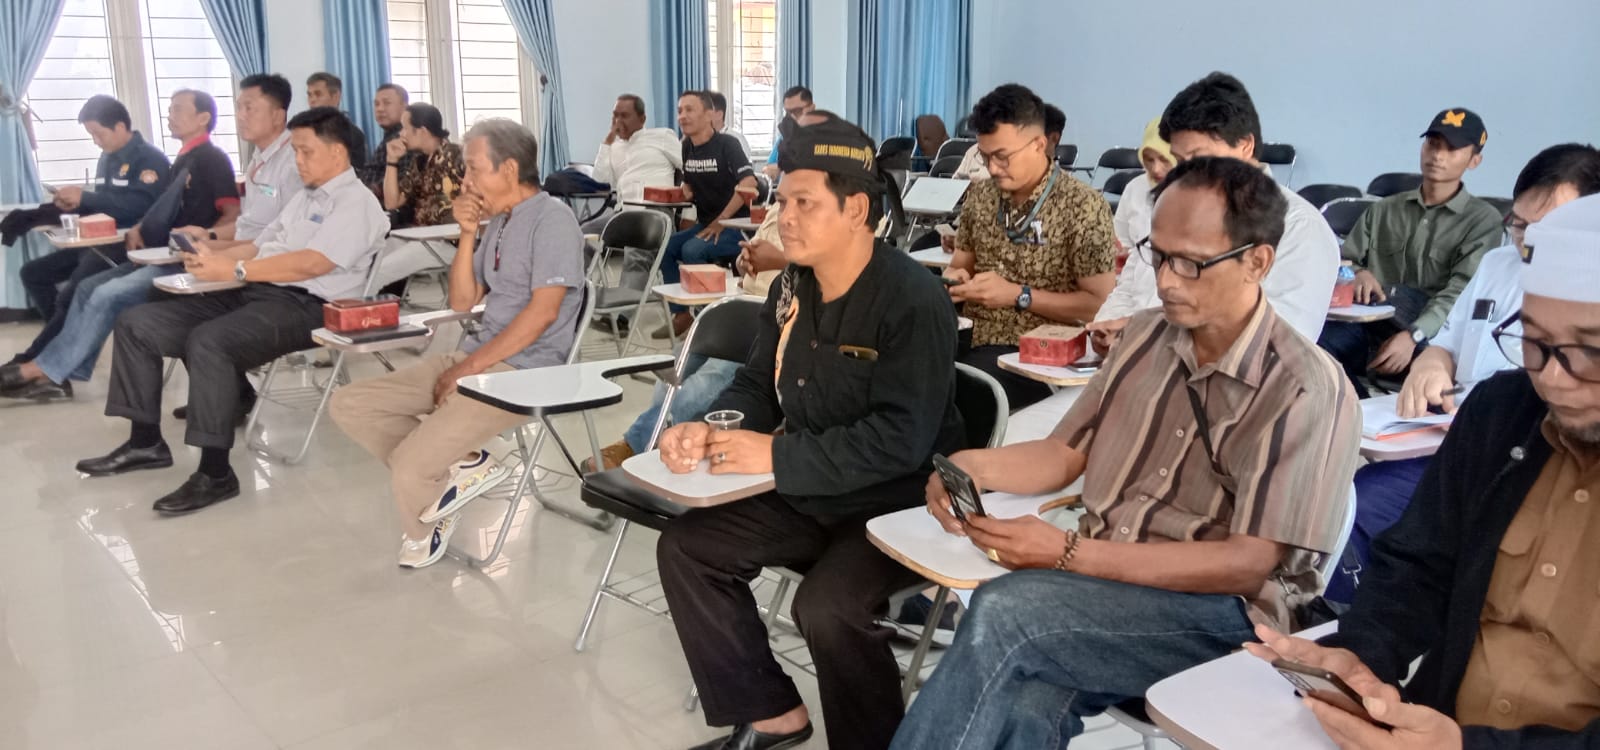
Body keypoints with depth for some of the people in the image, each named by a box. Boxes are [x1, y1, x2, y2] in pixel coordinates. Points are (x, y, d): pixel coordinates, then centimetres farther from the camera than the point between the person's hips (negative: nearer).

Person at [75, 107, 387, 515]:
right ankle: (145, 442, 9)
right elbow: (261, 246, 23)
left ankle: (216, 473, -25)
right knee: (136, 323, 3)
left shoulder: (356, 202, -7)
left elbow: (312, 264, -21)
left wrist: (234, 270, -21)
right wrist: (212, 254, 4)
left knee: (208, 341, -35)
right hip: (254, 294, 10)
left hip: (303, 306, -10)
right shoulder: (305, 197, 25)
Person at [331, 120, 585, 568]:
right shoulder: (499, 221, 17)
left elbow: (543, 311, -19)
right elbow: (462, 302, 16)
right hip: (478, 358, 9)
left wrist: (469, 368, -16)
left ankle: (423, 533, 13)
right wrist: (468, 234, 2)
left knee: (408, 464, -21)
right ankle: (463, 464, -2)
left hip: (523, 370, -9)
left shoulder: (551, 219, -10)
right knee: (350, 406, 0)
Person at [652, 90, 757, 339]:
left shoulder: (726, 144, -12)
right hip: (704, 224, 7)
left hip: (734, 225, -7)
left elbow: (748, 183, -24)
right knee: (664, 247, -8)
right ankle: (681, 314, 0)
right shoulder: (686, 147, 8)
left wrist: (721, 221, -22)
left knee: (692, 251, -28)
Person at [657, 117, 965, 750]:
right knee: (686, 547, 1)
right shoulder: (791, 288, 4)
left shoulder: (914, 301, -22)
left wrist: (777, 456, -26)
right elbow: (757, 384, 13)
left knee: (827, 607, -31)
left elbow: (900, 440, -28)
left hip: (898, 506, -8)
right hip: (806, 495, 8)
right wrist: (710, 431, -10)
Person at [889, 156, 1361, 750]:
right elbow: (1067, 454, 15)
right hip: (1095, 584, 5)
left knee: (1001, 613, -30)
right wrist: (977, 467, -7)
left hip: (1216, 612, -4)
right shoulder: (1146, 336, 9)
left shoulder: (1306, 390, -11)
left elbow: (1249, 564, -15)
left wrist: (1070, 553, -20)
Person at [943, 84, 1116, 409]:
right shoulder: (980, 196, 10)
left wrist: (1017, 295, -15)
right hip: (970, 339, 6)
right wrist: (955, 280, -3)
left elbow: (1100, 304, -10)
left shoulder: (1083, 207, -8)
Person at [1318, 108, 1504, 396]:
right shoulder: (1384, 210, 23)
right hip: (1369, 330, 2)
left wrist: (1413, 336, -23)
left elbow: (1462, 292, -5)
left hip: (1433, 336, -2)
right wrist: (1358, 274, -10)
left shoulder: (1483, 220, 10)